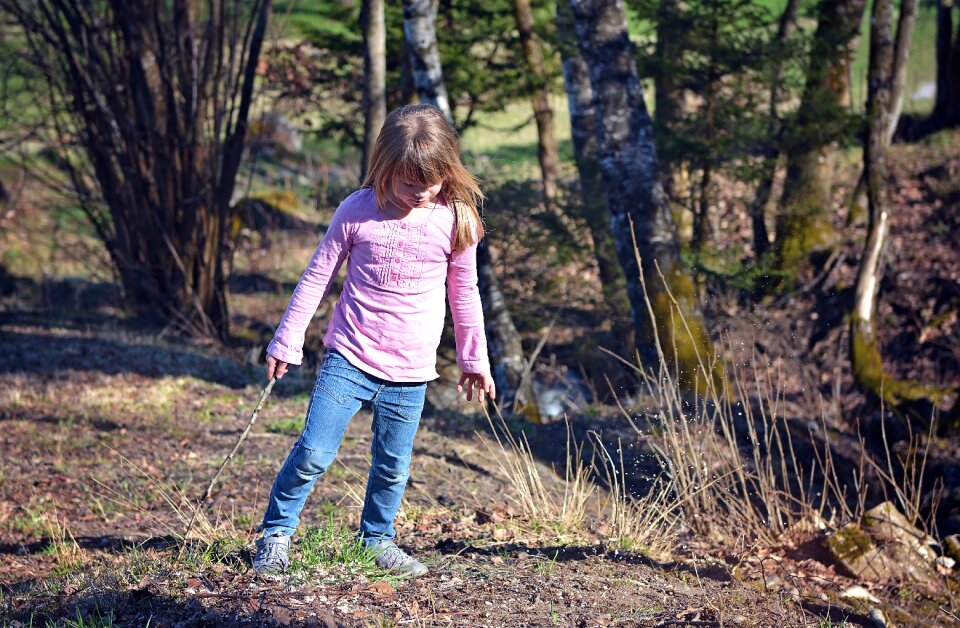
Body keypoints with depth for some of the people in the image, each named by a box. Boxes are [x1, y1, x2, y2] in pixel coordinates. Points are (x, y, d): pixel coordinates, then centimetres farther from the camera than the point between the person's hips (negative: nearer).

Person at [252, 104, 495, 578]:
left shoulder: (456, 220, -2)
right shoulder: (358, 211, -6)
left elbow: (464, 294, 11)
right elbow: (317, 277, 3)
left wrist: (474, 360, 16)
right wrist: (286, 341, 5)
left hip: (409, 374, 2)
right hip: (349, 359, -1)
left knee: (393, 467, 7)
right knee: (313, 453, -6)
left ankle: (377, 539, 28)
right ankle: (276, 532, 11)